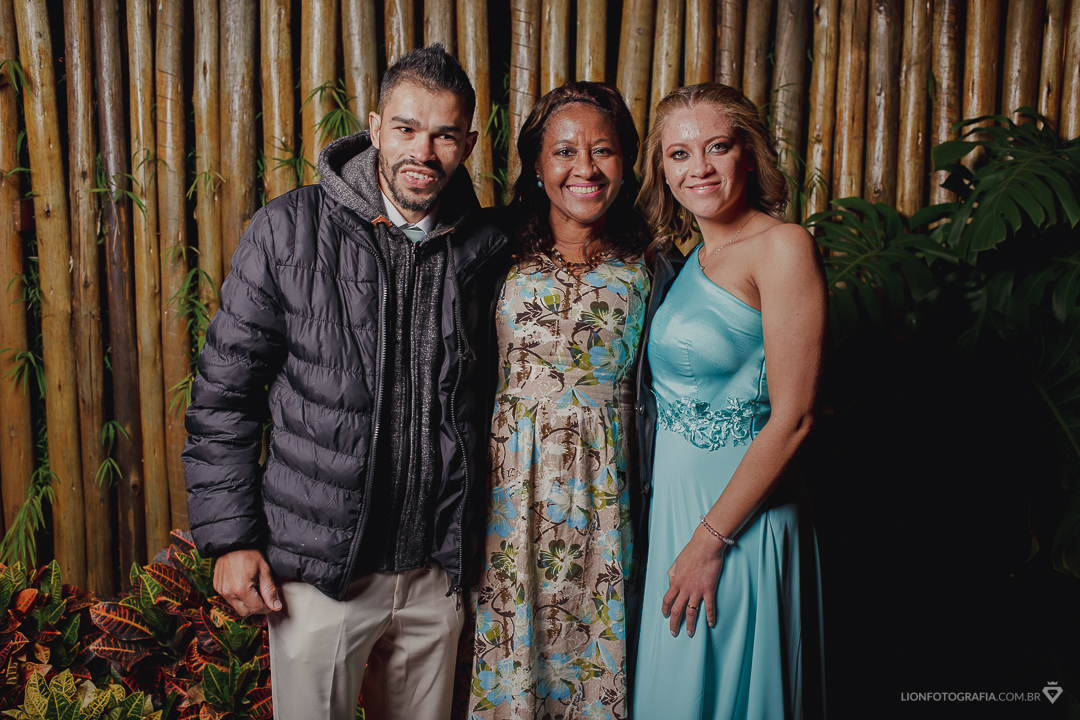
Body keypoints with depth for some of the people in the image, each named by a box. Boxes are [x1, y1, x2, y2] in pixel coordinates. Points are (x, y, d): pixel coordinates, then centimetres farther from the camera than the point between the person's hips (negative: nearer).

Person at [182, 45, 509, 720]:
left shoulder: (484, 250, -1)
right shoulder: (289, 231, -8)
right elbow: (223, 392, -4)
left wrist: (480, 544, 9)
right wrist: (231, 536, -7)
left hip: (438, 569, 3)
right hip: (317, 568, -2)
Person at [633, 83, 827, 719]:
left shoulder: (782, 246, -15)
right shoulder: (696, 258, 9)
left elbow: (792, 417, -19)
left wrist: (711, 539, -17)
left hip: (739, 512, -7)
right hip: (672, 501, 8)